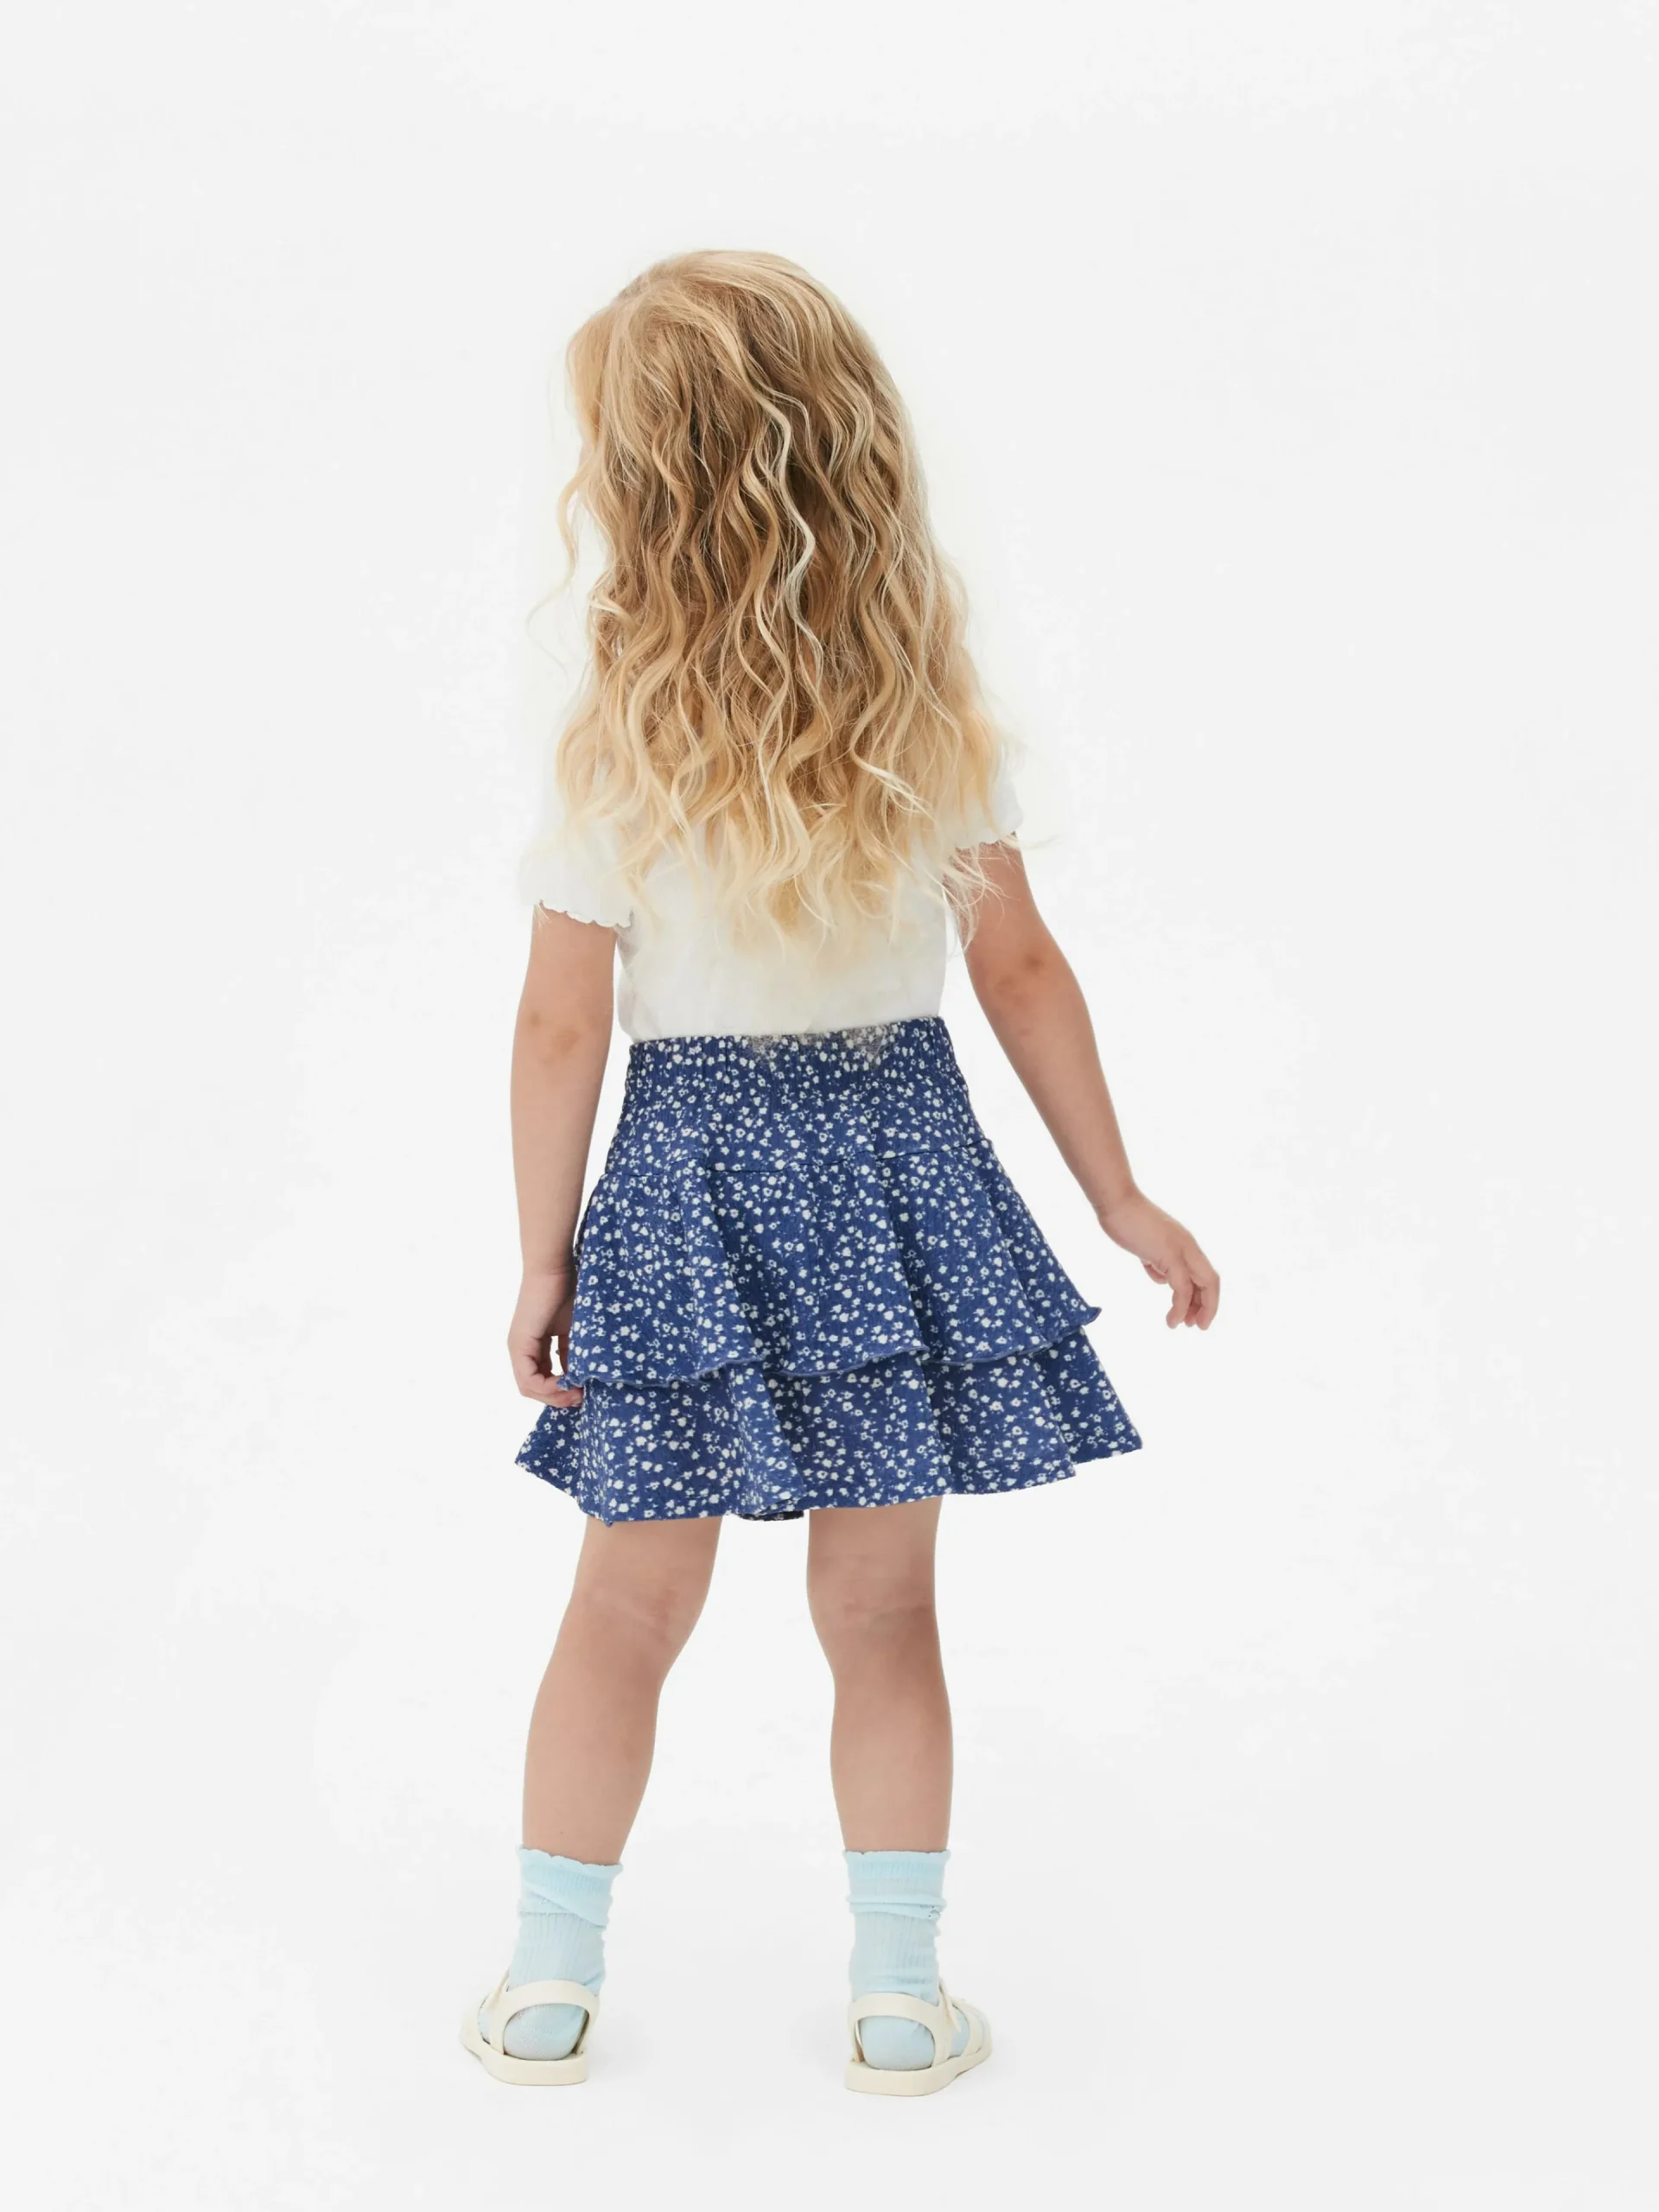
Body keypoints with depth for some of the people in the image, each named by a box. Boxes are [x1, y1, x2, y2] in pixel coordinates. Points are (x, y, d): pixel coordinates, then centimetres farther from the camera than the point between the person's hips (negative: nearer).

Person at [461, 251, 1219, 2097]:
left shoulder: (616, 747, -11)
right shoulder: (936, 716, -3)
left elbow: (563, 1027, -8)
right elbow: (1018, 967, 0)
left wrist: (544, 1259, 3)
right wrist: (1120, 1200, 8)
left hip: (688, 1190, -2)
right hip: (900, 1166, 2)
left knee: (628, 1607, 12)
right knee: (880, 1607, 12)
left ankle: (551, 1982, 23)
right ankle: (900, 1995, 21)